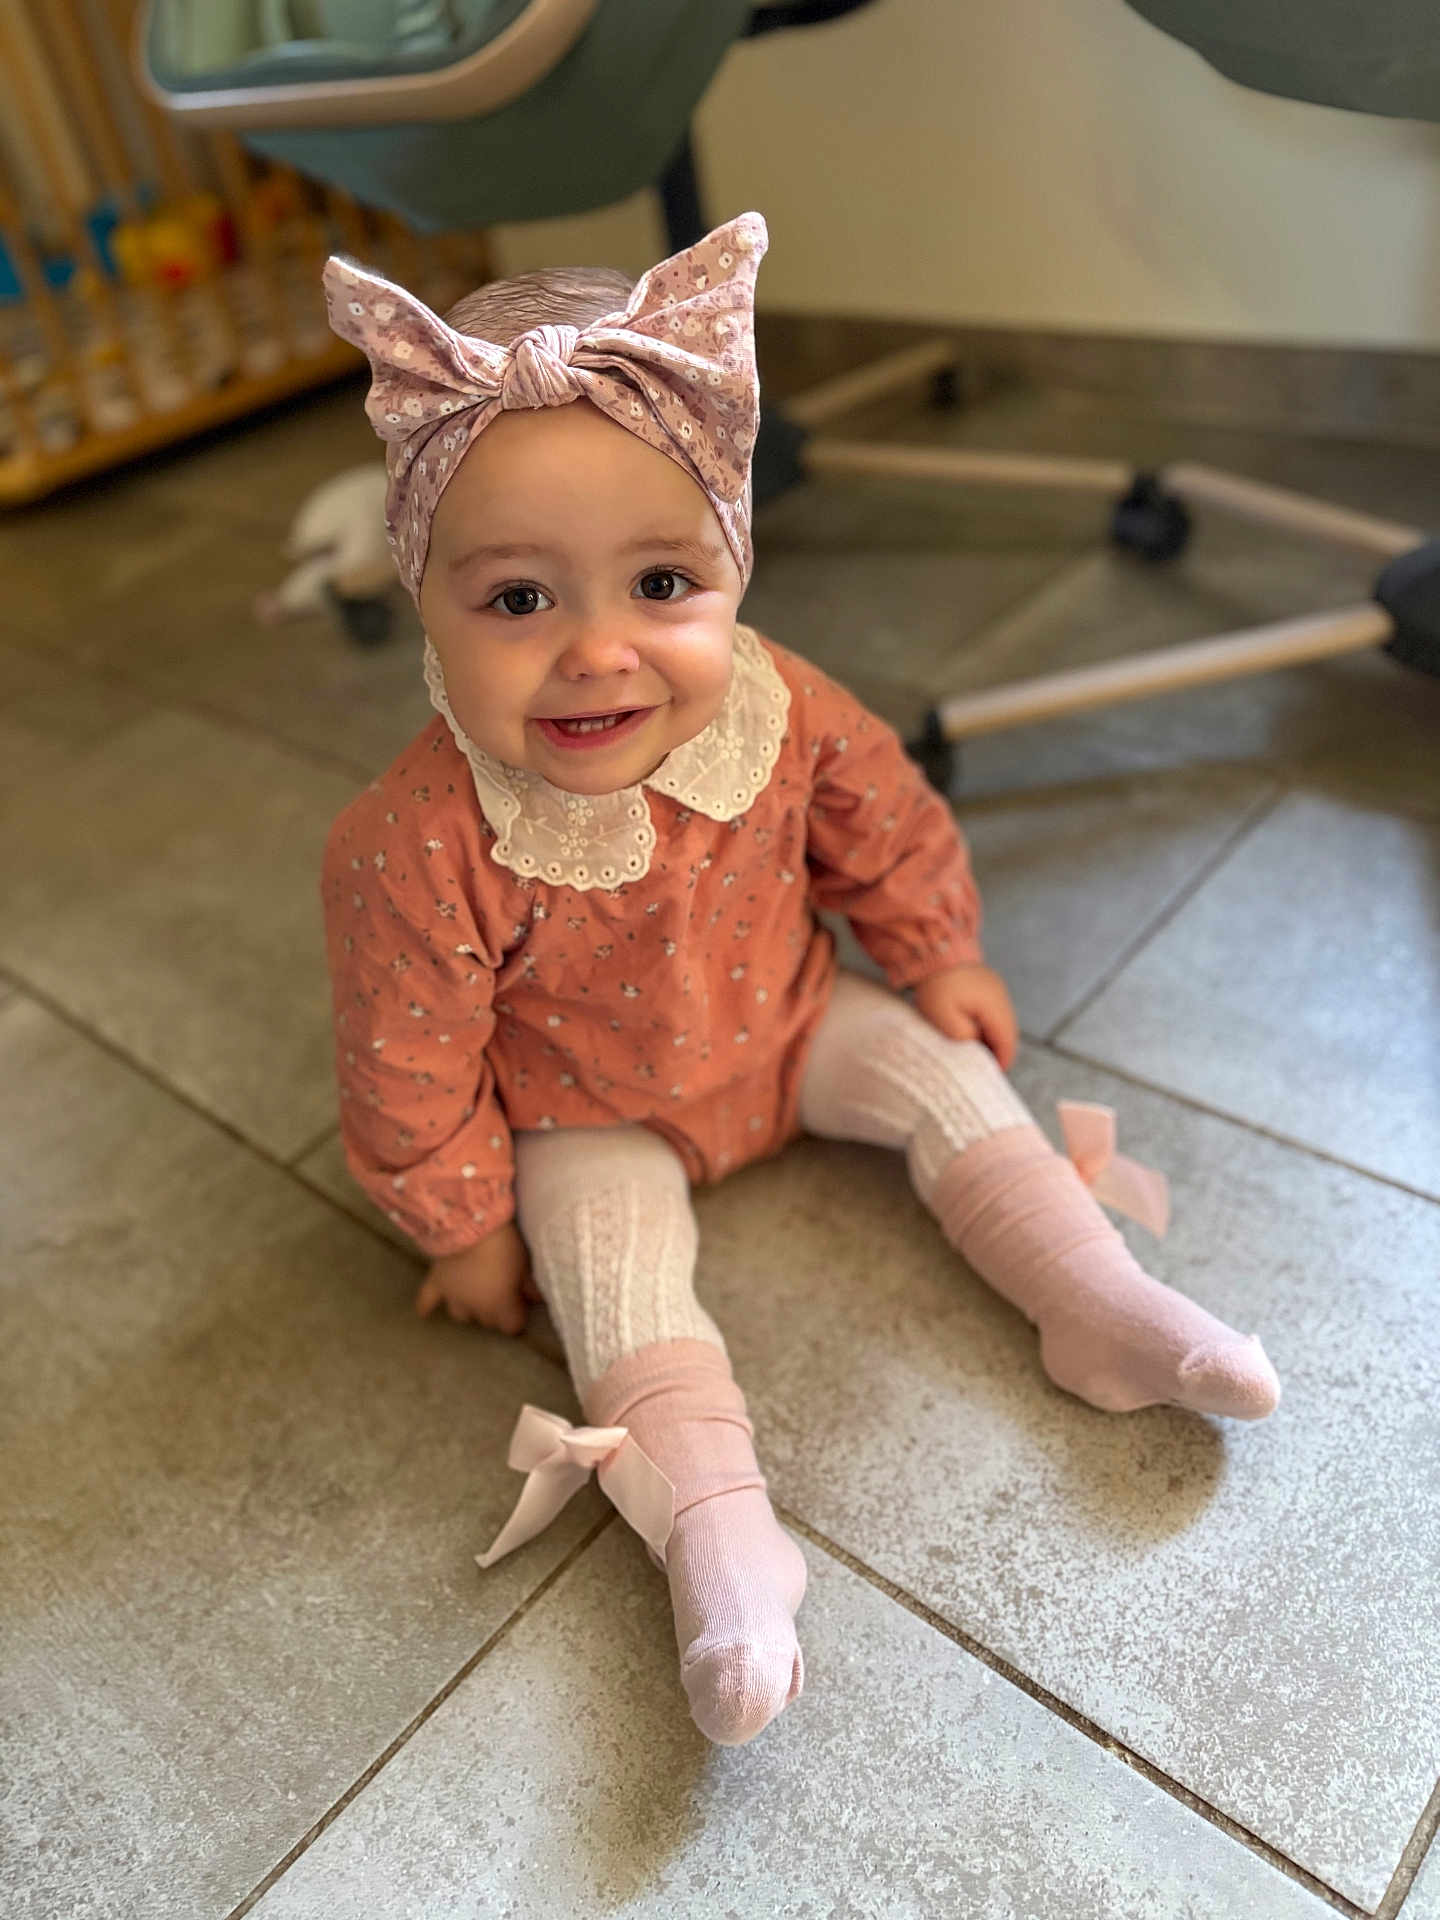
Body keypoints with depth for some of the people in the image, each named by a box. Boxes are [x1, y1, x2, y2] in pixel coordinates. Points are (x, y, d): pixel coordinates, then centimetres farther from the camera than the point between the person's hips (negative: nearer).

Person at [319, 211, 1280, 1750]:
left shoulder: (778, 711, -24)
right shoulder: (421, 849, -35)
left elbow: (886, 830, -3)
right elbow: (409, 1068, -20)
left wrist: (938, 964, 8)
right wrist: (465, 1224, -8)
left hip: (790, 1024, 3)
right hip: (589, 1121, -3)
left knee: (944, 1075, -4)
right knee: (610, 1261, -20)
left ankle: (1101, 1309, 4)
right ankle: (718, 1538, -14)